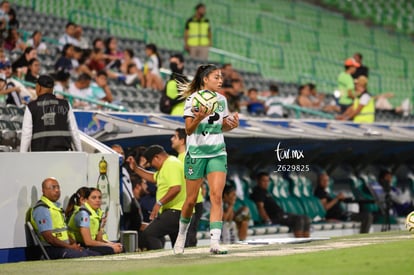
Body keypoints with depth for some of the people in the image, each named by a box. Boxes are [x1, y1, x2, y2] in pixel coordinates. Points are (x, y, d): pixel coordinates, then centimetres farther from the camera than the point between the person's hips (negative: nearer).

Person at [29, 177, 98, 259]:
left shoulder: (56, 207, 22)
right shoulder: (42, 209, -10)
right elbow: (48, 237, -18)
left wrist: (75, 245, 5)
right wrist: (70, 247, -15)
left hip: (63, 247, 10)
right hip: (51, 249, -10)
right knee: (83, 256, -30)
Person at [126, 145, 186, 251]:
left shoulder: (172, 164, -13)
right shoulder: (167, 165, 21)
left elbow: (176, 188, -26)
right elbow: (153, 178, 36)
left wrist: (159, 203, -24)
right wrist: (135, 168, 29)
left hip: (176, 211, -11)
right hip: (176, 211, 11)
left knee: (149, 233, -18)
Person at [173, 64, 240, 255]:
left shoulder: (221, 99, 7)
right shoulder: (193, 99, -8)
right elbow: (188, 130, -11)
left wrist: (231, 124, -3)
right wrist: (199, 118, -30)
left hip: (217, 153, 3)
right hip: (196, 153, -3)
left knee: (216, 196, -12)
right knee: (191, 199, 4)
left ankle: (214, 242, -18)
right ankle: (182, 234, 30)